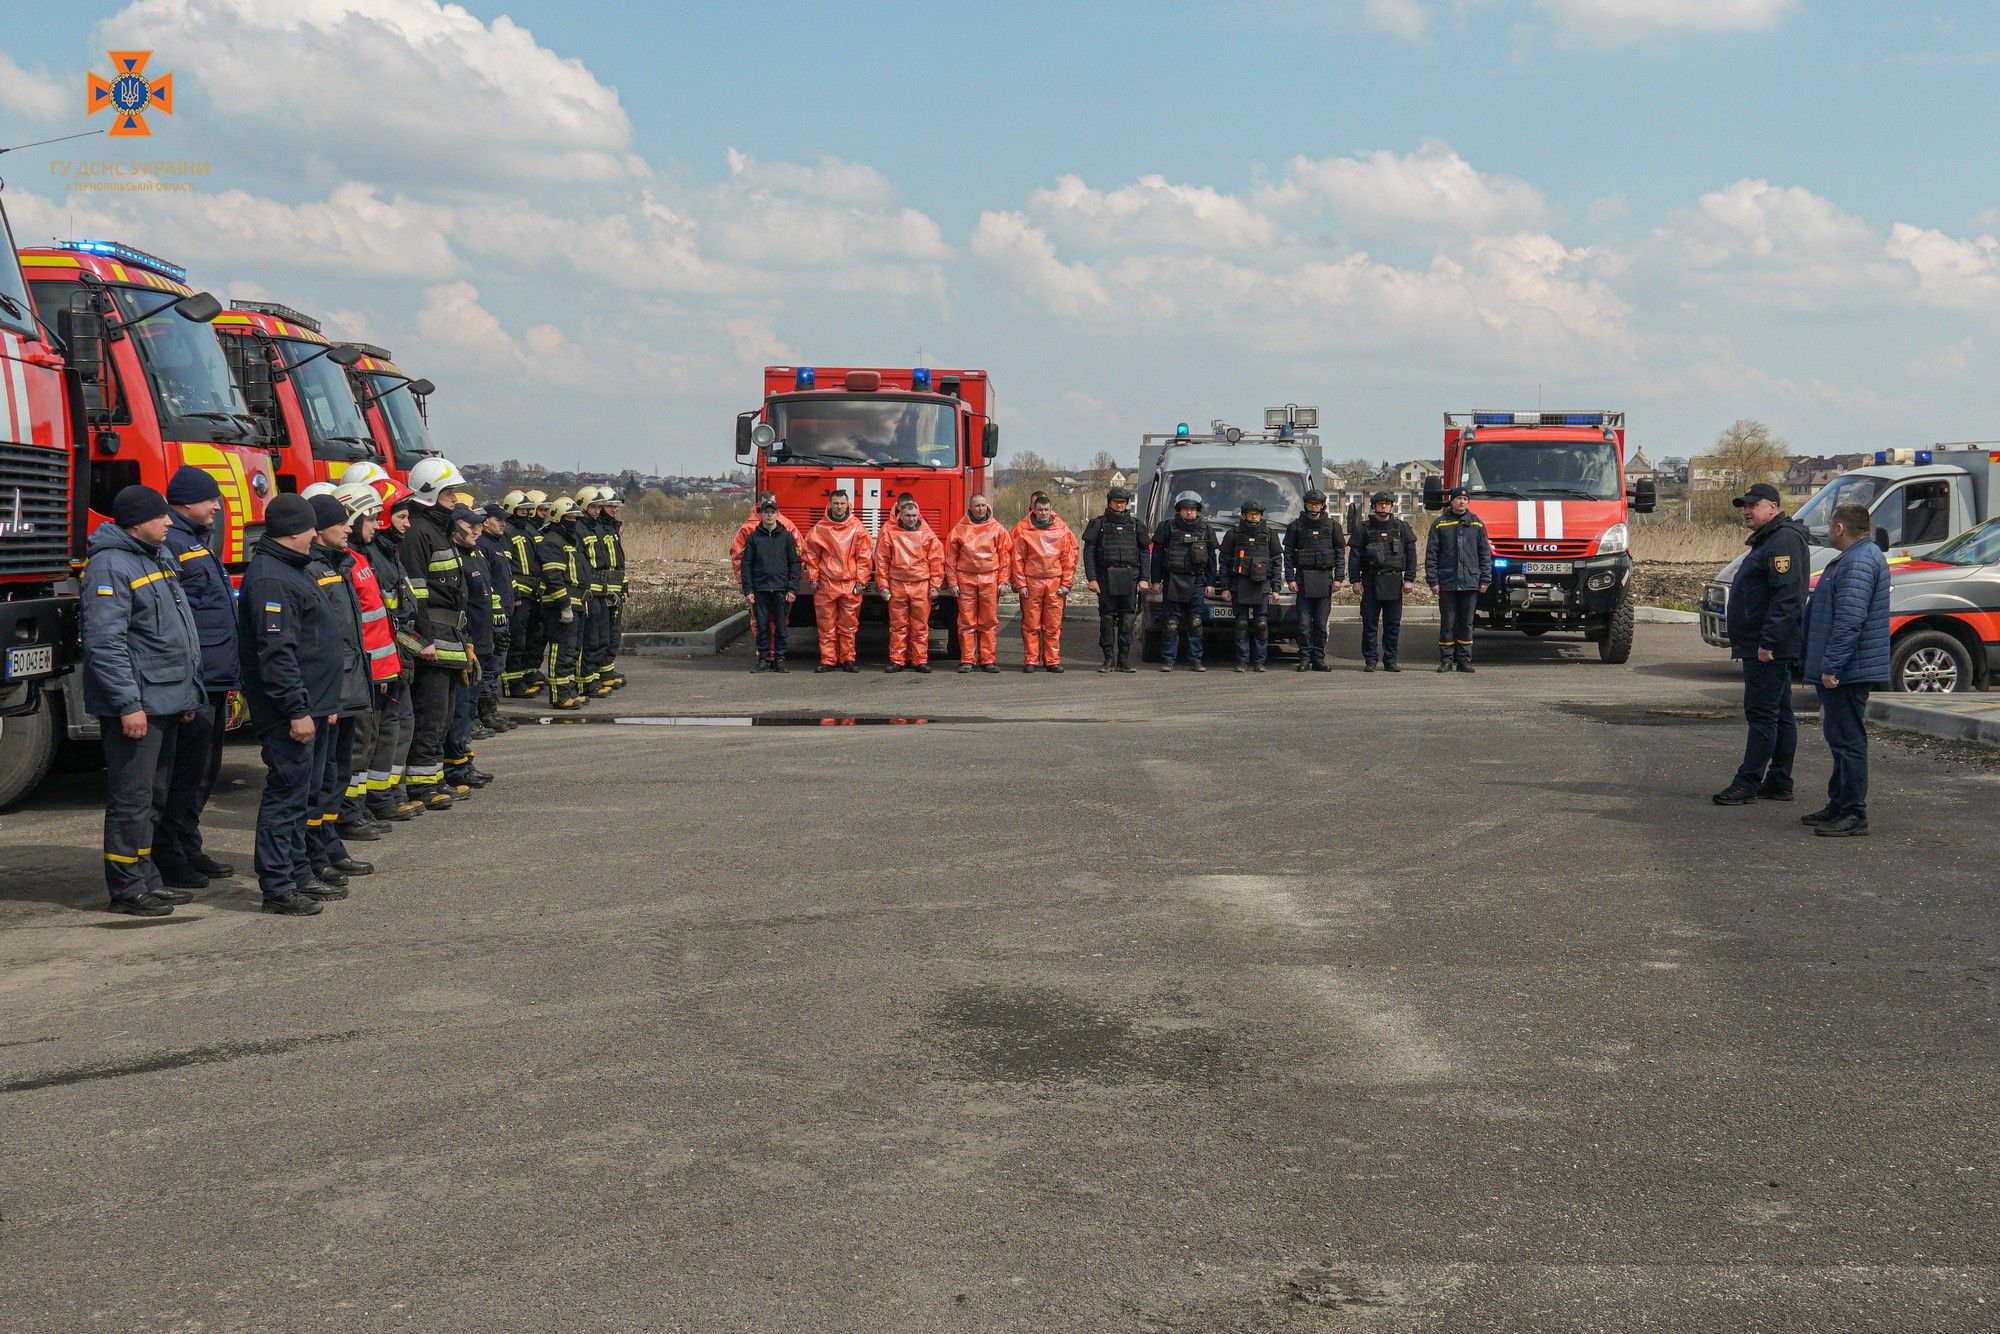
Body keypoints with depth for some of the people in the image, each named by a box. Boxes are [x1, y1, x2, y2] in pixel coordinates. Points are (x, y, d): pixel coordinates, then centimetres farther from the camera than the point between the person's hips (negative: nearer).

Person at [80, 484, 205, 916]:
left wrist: (188, 694, 20)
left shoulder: (158, 558, 16)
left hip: (166, 703, 10)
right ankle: (127, 889, 1)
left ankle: (147, 878, 23)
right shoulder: (110, 565, -14)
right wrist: (128, 704, -23)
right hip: (136, 705, -10)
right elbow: (105, 643, -21)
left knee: (155, 798, 15)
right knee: (132, 799, -5)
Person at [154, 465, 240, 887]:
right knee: (187, 770, -6)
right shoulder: (170, 544, -13)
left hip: (215, 678, 10)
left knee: (205, 770, 16)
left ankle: (189, 849, 25)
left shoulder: (197, 541, 20)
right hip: (194, 680, -10)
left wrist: (227, 675, 25)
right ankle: (168, 858, 1)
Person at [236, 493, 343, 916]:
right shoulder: (270, 579, -18)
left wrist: (325, 702, 23)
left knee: (302, 794, 16)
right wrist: (296, 710, -24)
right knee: (287, 794, -7)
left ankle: (300, 874, 24)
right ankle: (277, 888, -4)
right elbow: (276, 652, -24)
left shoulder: (296, 570, 17)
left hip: (311, 705, 11)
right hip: (291, 709, -11)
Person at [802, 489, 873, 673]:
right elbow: (810, 555, 9)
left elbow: (864, 556, 3)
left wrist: (861, 581, -2)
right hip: (825, 585, 0)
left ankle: (848, 659, 12)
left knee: (848, 625, 4)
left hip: (851, 585, 0)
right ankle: (827, 661, 8)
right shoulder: (819, 529, 5)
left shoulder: (857, 528, 4)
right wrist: (813, 578, 2)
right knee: (826, 625, 3)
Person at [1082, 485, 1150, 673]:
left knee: (1128, 618, 0)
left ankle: (1124, 659, 6)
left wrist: (1143, 579, 2)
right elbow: (1088, 552, 1)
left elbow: (1143, 552, 12)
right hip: (1106, 578, -2)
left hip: (1130, 578, 2)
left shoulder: (1134, 524, 12)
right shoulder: (1098, 524, 6)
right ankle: (1109, 659, 4)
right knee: (1107, 618, -1)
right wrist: (1091, 578, -8)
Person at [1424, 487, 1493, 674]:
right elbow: (1431, 554, 2)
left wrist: (1485, 580, 2)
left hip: (1470, 583, 2)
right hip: (1447, 583, -2)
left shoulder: (1476, 524, 9)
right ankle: (1446, 660, 6)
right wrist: (1433, 580, -5)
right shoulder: (1440, 524, 4)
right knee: (1447, 623, 0)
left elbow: (1485, 553, 10)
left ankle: (1464, 660, 11)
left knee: (1466, 623, 6)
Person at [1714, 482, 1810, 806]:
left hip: (1769, 648, -11)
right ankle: (1779, 783, 16)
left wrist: (1768, 642, -26)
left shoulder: (1783, 541, -15)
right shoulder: (1767, 540, 20)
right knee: (1779, 715, 12)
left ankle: (1747, 784, -9)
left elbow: (1787, 597, -24)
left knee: (1762, 714, -9)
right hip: (1769, 647, 11)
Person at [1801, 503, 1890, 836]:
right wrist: (1827, 665, 26)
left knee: (1848, 740, -8)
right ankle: (1839, 807, 26)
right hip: (1842, 671, 11)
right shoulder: (1854, 558, 17)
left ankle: (1853, 815, -5)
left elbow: (1850, 621, -26)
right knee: (1841, 738, 17)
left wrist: (1832, 665, -25)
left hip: (1847, 672, -11)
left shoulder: (1859, 562, -19)